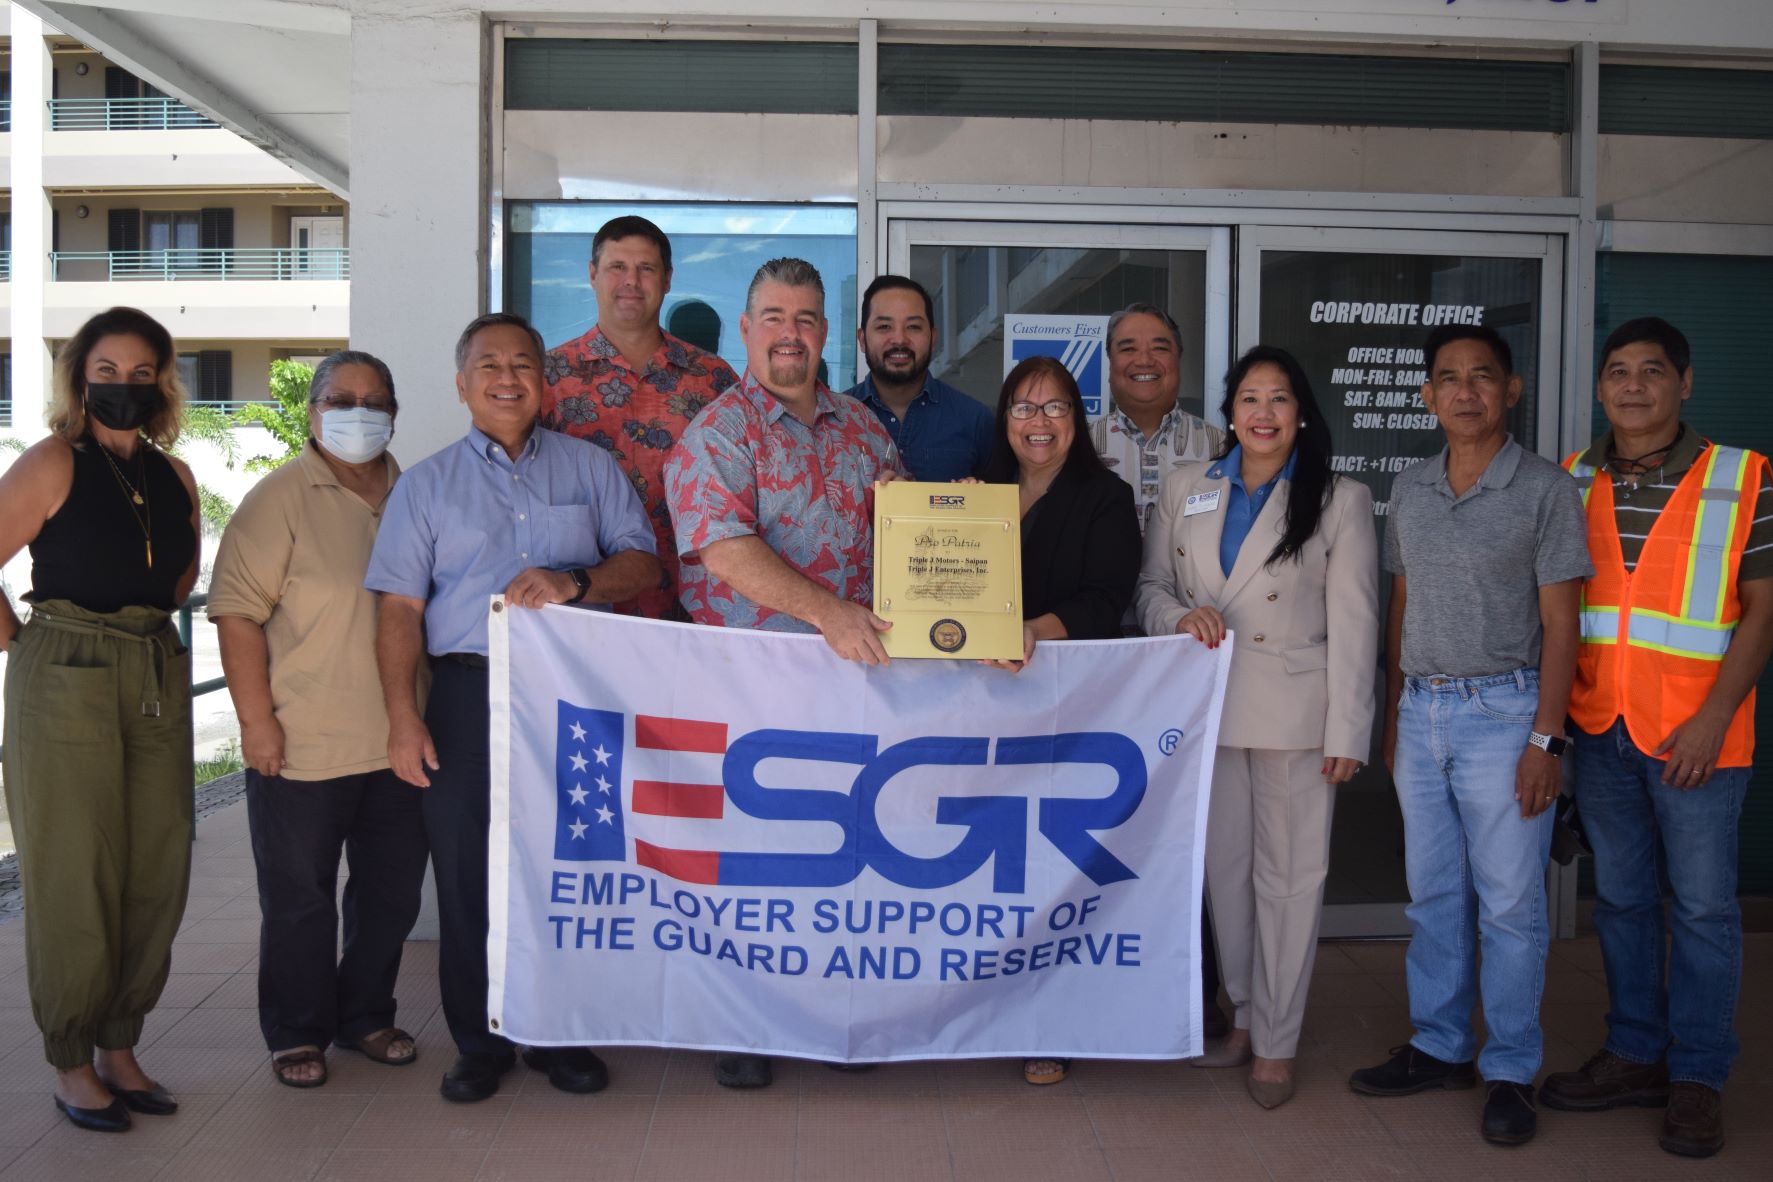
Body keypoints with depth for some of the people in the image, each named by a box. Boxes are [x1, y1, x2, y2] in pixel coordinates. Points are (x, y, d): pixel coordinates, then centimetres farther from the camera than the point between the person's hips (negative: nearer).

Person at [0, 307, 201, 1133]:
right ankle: (71, 1064, 16)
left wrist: (140, 626, 12)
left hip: (159, 683, 6)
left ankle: (119, 1047, 23)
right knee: (73, 879, 2)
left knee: (156, 873, 8)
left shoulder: (174, 477, 10)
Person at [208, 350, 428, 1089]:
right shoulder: (282, 497, -7)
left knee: (393, 888, 14)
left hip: (398, 742, 5)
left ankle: (366, 1015, 31)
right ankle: (297, 1034, 23)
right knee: (299, 897, 7)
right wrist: (256, 717, -16)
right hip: (303, 746, -5)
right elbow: (238, 610, -11)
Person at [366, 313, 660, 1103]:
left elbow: (644, 565, 6)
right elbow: (399, 607, 5)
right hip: (469, 694, 0)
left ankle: (562, 1037, 18)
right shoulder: (427, 484, 11)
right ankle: (479, 1044, 17)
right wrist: (402, 717, -5)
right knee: (468, 874, 2)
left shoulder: (590, 468, 12)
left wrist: (576, 581, -14)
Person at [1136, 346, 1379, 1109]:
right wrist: (1181, 615, -13)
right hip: (1209, 706, 3)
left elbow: (1353, 623, -4)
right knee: (1223, 867, 11)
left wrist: (1347, 731, -9)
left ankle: (1276, 1043, 14)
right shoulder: (1185, 490, 8)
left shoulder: (1340, 501, 0)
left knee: (1289, 876, 2)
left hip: (1295, 714, -3)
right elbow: (1149, 584, 11)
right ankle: (1242, 1013, 29)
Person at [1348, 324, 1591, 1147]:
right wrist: (1392, 715, 12)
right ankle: (1439, 1047, 25)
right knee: (1432, 894, 12)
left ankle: (1510, 1071, 15)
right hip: (1420, 712, 5)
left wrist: (1545, 739, -11)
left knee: (1510, 903, 2)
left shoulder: (1544, 489, -4)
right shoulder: (1409, 490, 9)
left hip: (1502, 711, -5)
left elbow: (1559, 624, -6)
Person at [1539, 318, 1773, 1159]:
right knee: (1619, 898, 13)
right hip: (1600, 726, 4)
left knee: (1702, 906, 5)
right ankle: (1636, 1055, 28)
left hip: (1695, 732, -3)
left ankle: (1697, 1077, 18)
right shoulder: (1572, 481, 6)